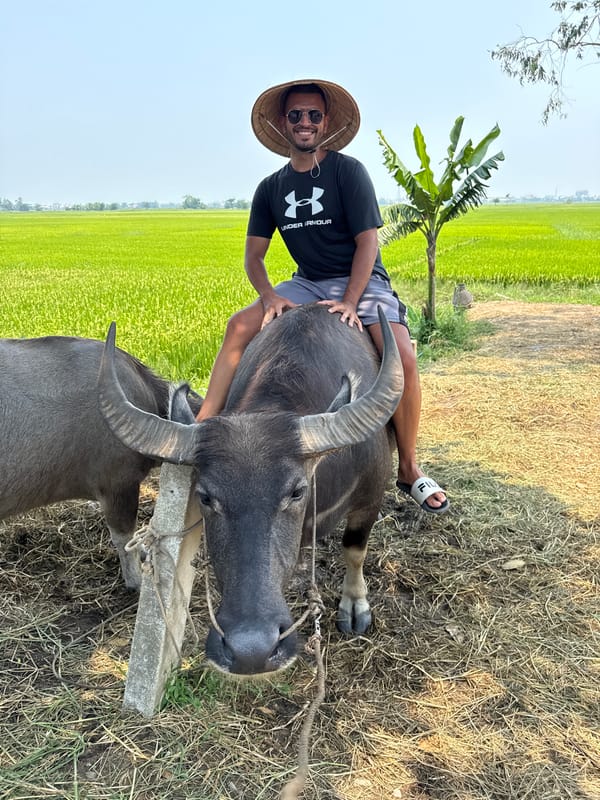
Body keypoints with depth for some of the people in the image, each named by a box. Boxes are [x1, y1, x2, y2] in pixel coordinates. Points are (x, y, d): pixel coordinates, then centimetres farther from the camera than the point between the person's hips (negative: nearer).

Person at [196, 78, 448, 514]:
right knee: (240, 325, -19)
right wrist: (269, 296, -16)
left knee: (403, 360, -27)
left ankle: (409, 470, -9)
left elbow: (367, 241, -12)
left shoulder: (348, 171, -6)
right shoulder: (271, 189, 7)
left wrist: (350, 302, -24)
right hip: (308, 284, 4)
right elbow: (254, 255, 6)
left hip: (363, 282, -4)